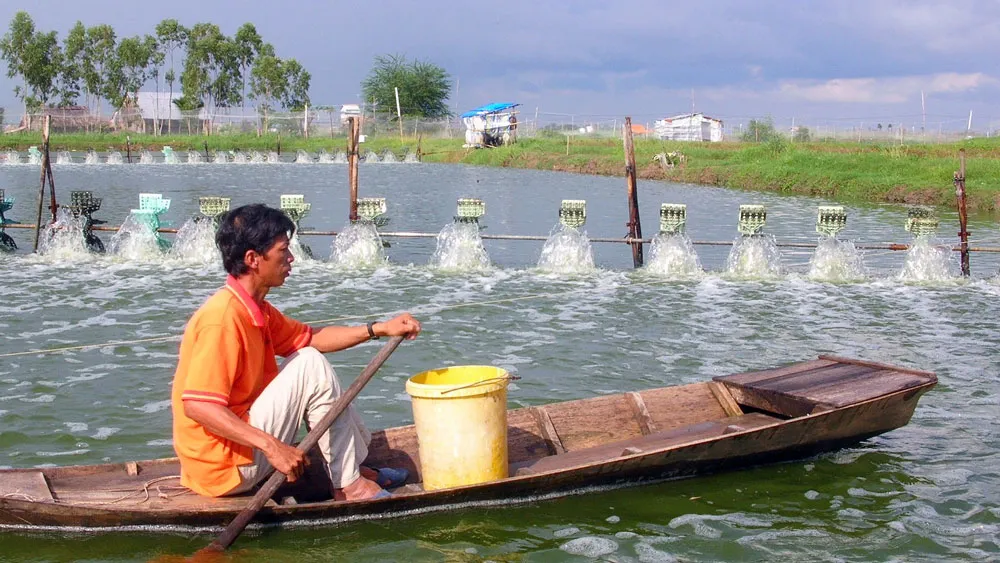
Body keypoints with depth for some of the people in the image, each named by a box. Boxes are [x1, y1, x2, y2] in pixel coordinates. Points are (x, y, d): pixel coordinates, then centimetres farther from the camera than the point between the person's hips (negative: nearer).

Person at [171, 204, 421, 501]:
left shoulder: (255, 309, 7)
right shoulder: (223, 318, -24)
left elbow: (311, 338, 17)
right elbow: (196, 406, -30)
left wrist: (379, 329, 8)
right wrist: (271, 446, -34)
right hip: (223, 466, -11)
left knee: (309, 356, 17)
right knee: (312, 367, -15)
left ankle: (355, 465, 16)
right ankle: (348, 485, -6)